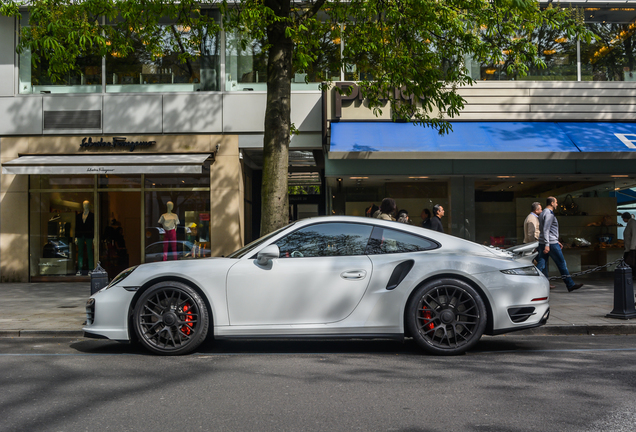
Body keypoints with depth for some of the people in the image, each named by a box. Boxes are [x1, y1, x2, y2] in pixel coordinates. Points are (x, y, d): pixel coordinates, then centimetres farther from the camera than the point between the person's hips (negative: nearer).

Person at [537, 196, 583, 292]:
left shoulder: (543, 213, 20)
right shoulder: (549, 214, -12)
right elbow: (545, 230, -20)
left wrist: (557, 242, 28)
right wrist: (547, 245, -25)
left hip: (542, 243, 10)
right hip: (551, 243, -10)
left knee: (541, 265, 4)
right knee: (562, 264, 0)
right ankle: (570, 285, 7)